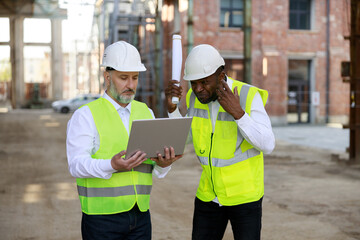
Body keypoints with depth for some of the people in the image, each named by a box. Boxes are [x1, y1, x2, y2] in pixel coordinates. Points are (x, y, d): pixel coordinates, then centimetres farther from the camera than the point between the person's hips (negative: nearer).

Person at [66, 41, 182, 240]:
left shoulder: (146, 112, 13)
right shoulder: (86, 115, -3)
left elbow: (154, 164, 11)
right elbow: (76, 165, -13)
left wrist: (163, 163, -13)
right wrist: (112, 165, -30)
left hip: (140, 216, 5)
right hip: (102, 217, -4)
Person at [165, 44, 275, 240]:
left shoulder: (249, 96, -18)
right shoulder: (192, 97, -5)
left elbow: (267, 145, -23)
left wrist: (237, 113, -35)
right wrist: (171, 107, -16)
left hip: (244, 194, -4)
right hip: (209, 194, 4)